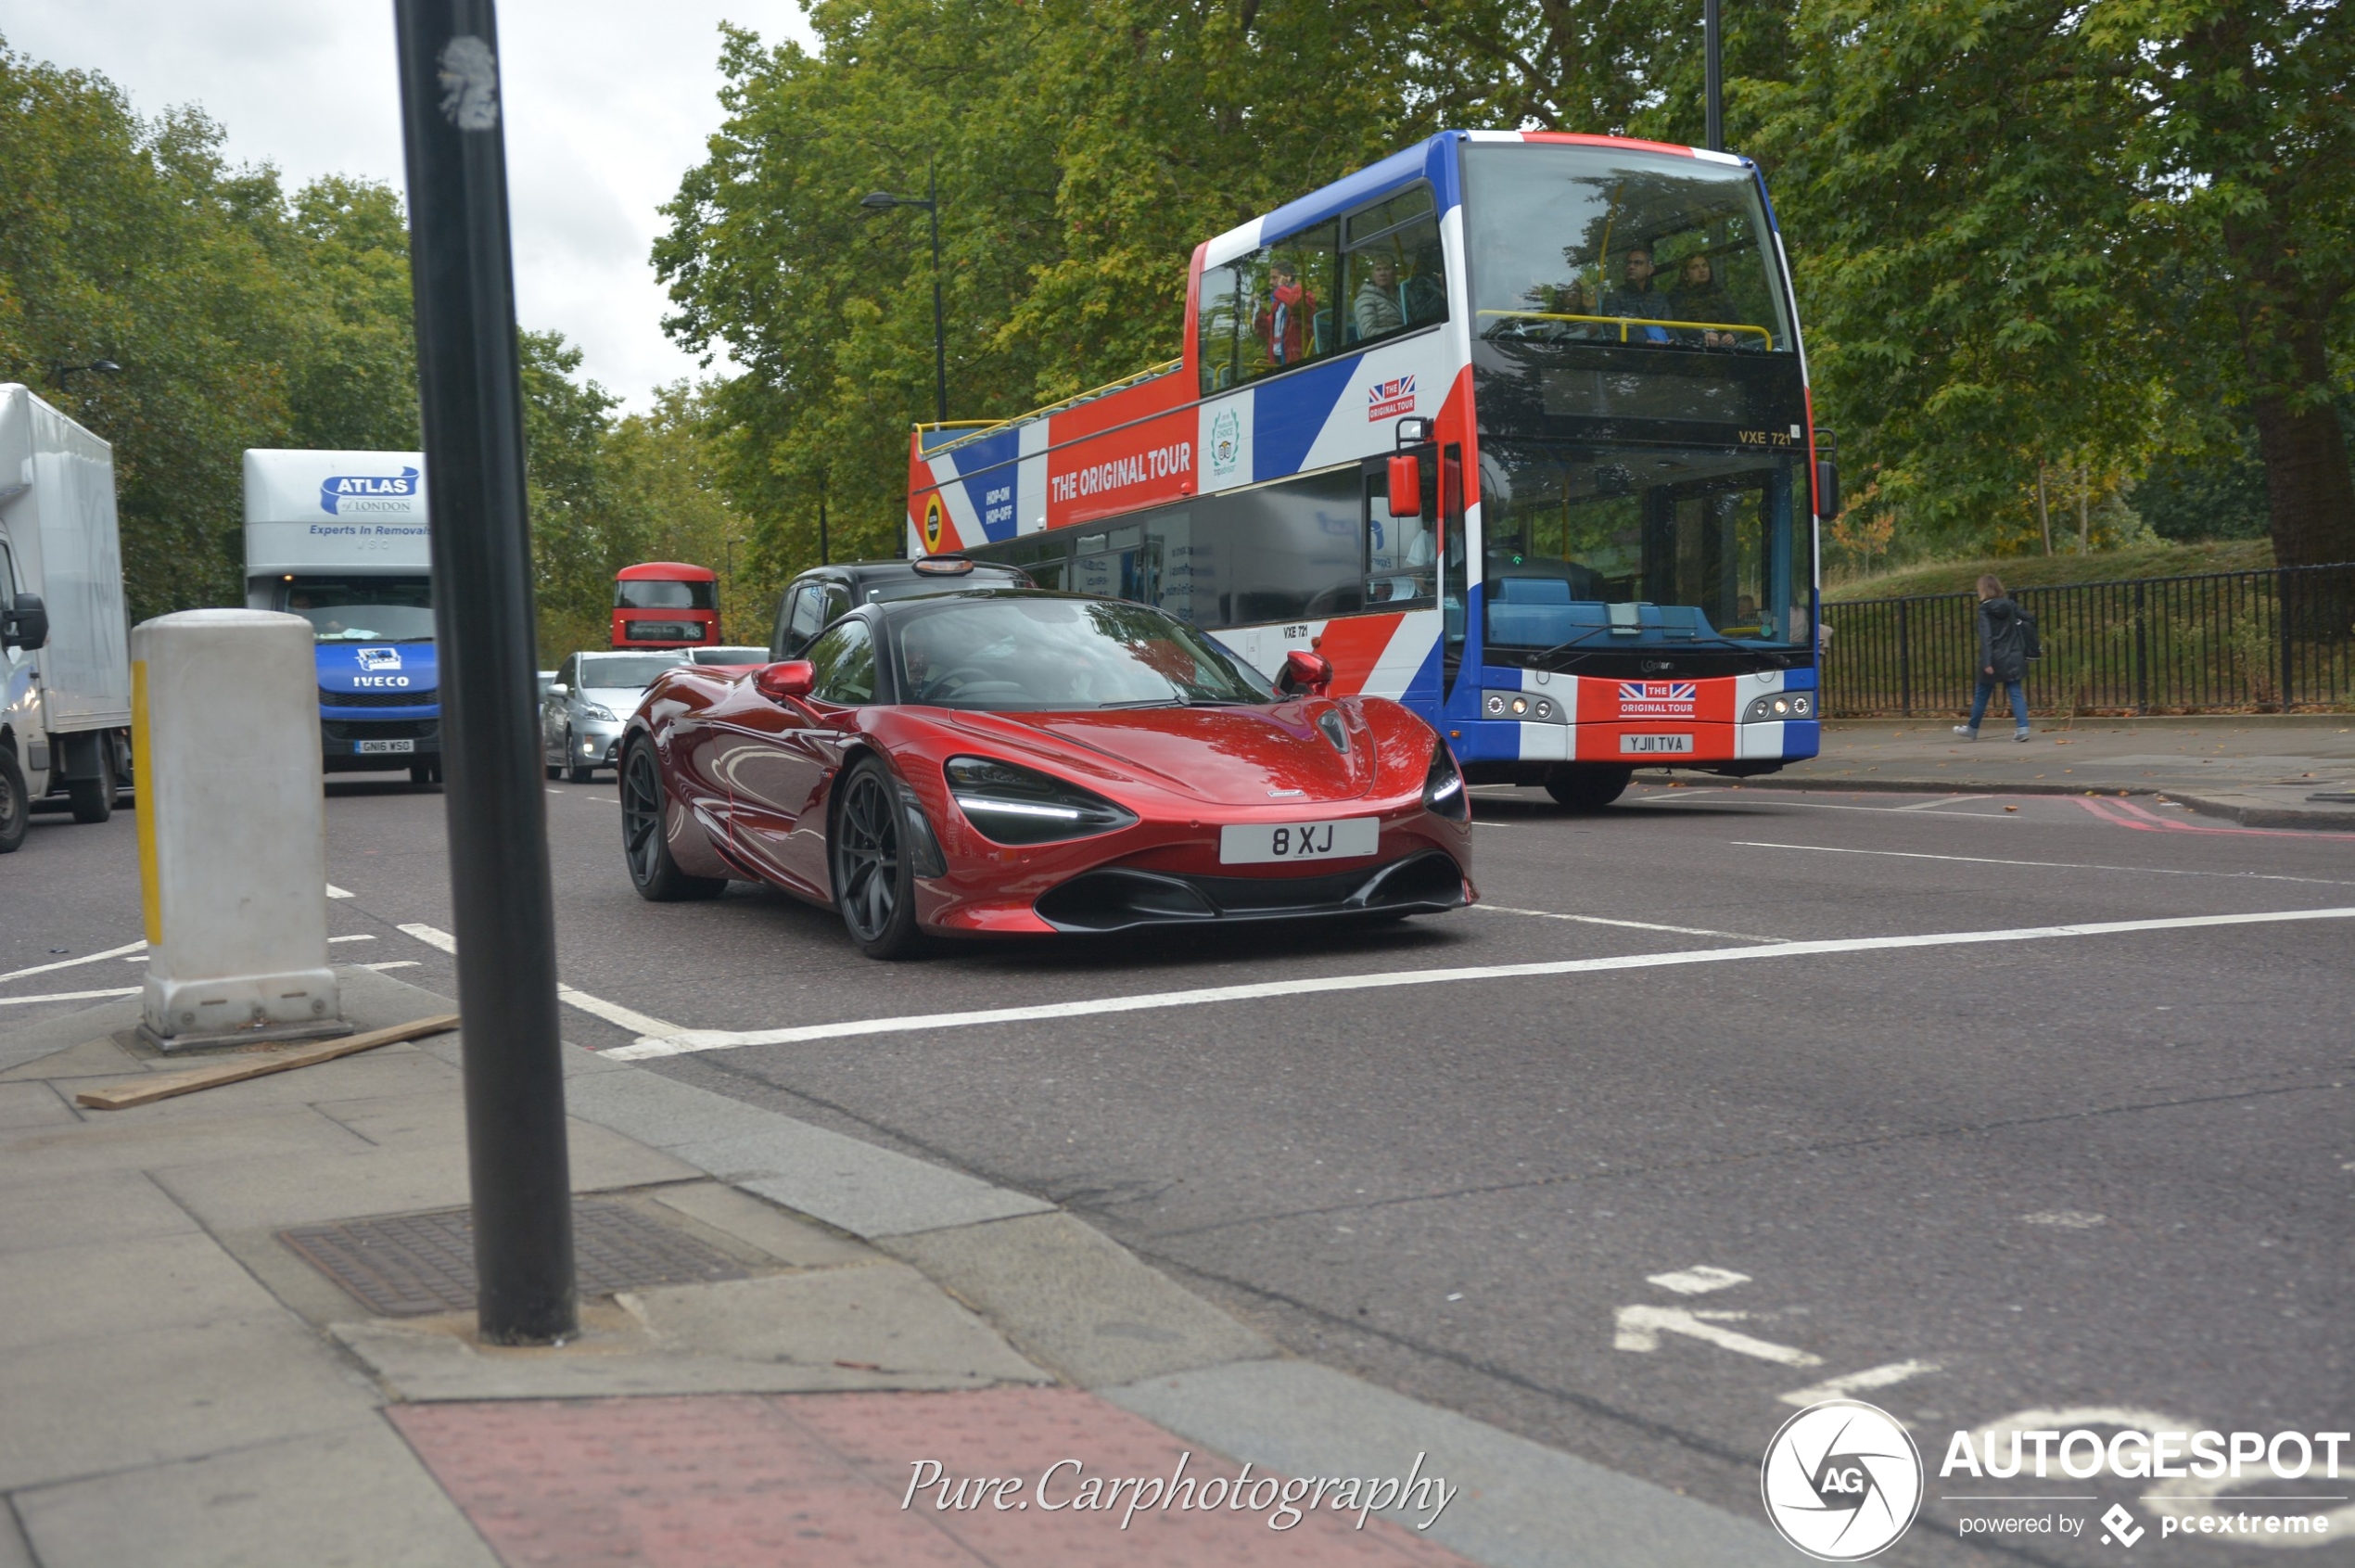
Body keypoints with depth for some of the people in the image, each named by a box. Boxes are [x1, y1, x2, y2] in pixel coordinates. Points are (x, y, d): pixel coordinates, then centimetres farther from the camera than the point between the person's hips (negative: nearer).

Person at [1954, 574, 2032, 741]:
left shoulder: (1985, 609, -8)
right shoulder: (2011, 605, 5)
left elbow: (1986, 637, -15)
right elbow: (2027, 621, 3)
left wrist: (1986, 662, -19)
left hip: (1995, 659, -4)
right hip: (2013, 658, 4)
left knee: (1981, 694, 11)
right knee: (2016, 693, 1)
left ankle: (1972, 729, 25)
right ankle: (2022, 728, -13)